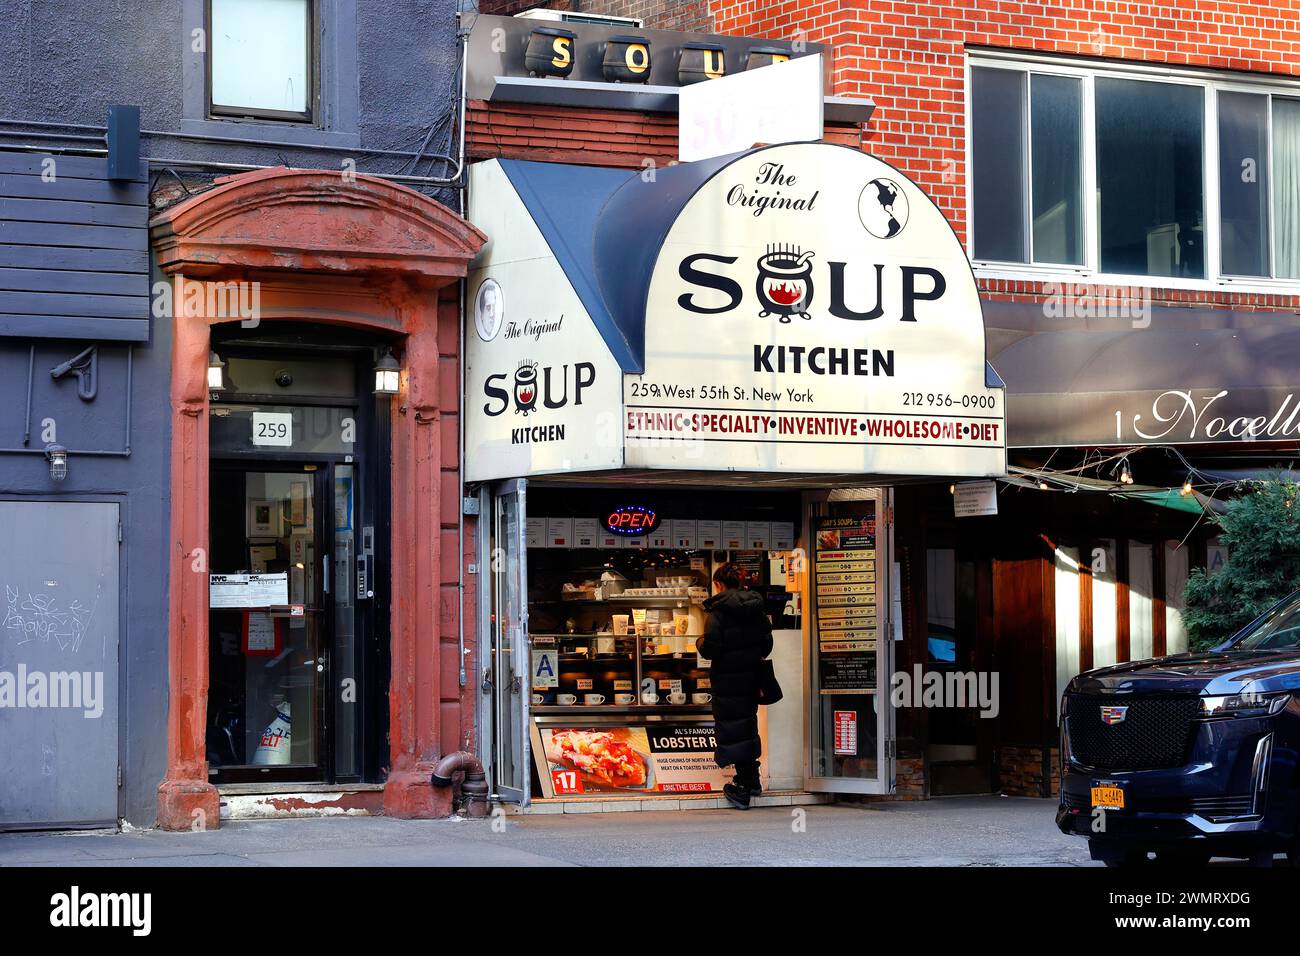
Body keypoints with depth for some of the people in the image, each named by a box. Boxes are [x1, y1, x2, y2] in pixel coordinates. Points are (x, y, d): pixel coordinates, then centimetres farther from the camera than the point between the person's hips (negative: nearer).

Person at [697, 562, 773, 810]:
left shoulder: (720, 610, -15)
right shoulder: (756, 606, 3)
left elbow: (711, 649, -18)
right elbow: (767, 643, 7)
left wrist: (701, 643, 3)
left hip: (728, 678, -6)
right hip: (752, 675, 6)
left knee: (732, 727, 0)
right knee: (748, 722, 20)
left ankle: (743, 789, 1)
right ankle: (752, 781, 29)